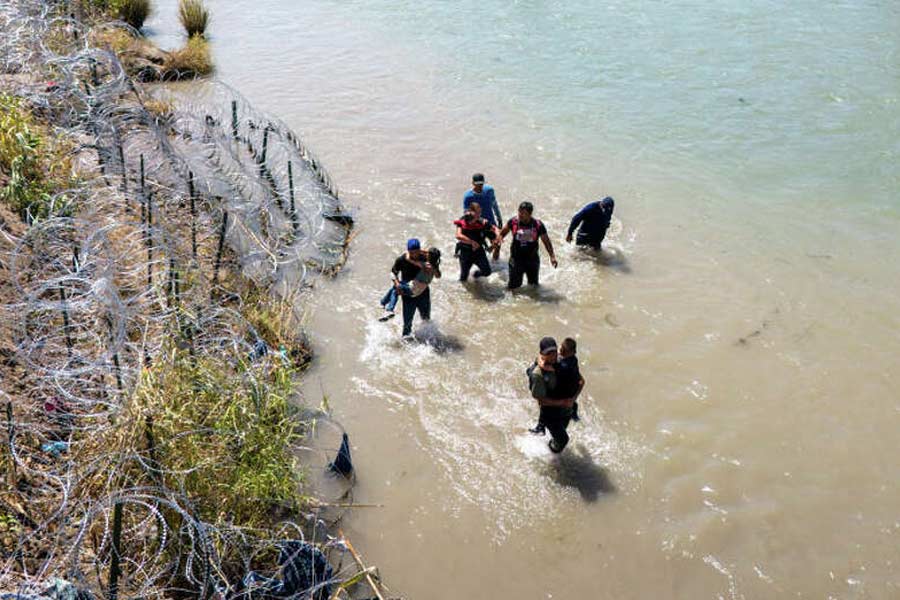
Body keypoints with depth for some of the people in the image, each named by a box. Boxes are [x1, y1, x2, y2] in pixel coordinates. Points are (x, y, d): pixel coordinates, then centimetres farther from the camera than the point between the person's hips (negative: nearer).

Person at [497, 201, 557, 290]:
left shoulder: (538, 225, -13)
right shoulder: (513, 222, -11)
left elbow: (546, 241, -3)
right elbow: (502, 233, 5)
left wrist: (552, 256, -9)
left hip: (532, 259, 1)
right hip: (516, 258, 0)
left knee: (533, 285, 16)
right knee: (513, 286, -1)